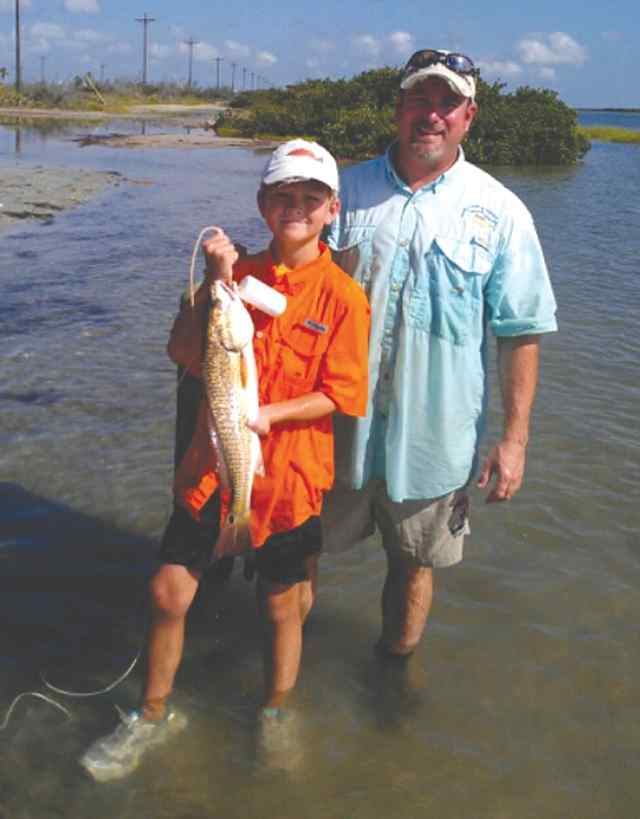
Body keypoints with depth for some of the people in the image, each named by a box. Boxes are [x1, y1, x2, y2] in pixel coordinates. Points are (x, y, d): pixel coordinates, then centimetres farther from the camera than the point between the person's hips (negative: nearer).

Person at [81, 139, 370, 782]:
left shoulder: (342, 296, -8)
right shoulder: (239, 272, 2)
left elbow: (340, 394, -10)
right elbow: (185, 355, -5)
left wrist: (269, 415, -21)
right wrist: (215, 284, -15)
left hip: (287, 474, -3)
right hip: (212, 462, 3)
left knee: (281, 606, 13)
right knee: (169, 591, 6)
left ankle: (274, 717, 39)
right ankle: (154, 715, 30)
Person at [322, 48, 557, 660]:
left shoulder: (500, 213, -4)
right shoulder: (349, 189, 2)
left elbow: (521, 333, -3)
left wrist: (515, 437, -6)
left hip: (433, 437, -1)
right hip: (335, 424, 2)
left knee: (414, 563, 14)